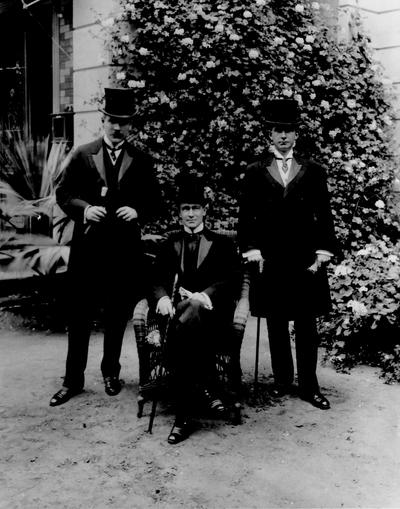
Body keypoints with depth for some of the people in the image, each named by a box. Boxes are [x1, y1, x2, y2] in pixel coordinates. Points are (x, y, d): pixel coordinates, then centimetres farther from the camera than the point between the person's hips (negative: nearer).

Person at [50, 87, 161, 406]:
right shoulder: (82, 155, 5)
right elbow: (64, 194, 5)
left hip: (125, 248, 1)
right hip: (88, 245, 0)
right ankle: (73, 380, 14)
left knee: (117, 317, 10)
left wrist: (137, 212, -12)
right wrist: (84, 208, -13)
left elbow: (154, 201, 7)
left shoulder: (142, 161, 6)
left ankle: (111, 373, 27)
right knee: (79, 315, 3)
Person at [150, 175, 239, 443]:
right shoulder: (170, 244, 24)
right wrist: (162, 297, -13)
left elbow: (231, 281, 3)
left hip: (212, 310, -1)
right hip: (180, 309, 2)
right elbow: (157, 280, 12)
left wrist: (204, 296, -17)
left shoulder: (222, 243, 17)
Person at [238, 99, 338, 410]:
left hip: (305, 261, 0)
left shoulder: (313, 171, 7)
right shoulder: (255, 172, 7)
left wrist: (323, 252, -3)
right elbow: (246, 215, 5)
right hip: (270, 260, 0)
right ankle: (282, 381, 20)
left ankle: (309, 386, 12)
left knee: (307, 325, 3)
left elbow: (324, 215, 6)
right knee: (276, 325, 7)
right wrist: (252, 250, -5)